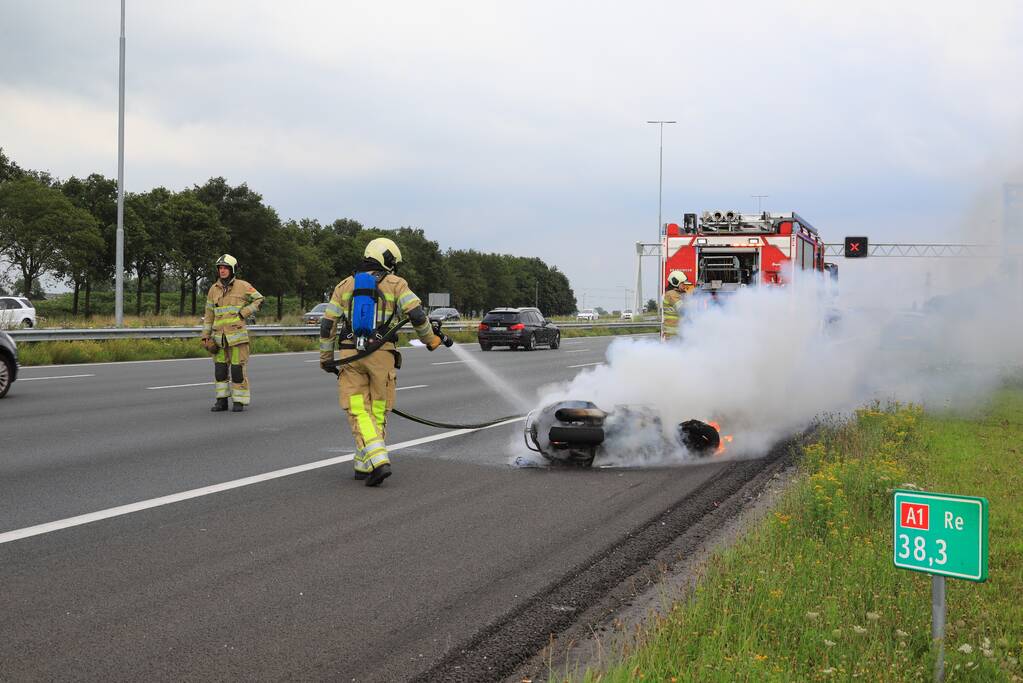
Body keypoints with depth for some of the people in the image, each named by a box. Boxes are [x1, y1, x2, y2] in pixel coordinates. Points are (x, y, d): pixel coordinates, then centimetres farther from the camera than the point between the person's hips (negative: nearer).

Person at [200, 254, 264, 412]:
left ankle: (239, 402, 5)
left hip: (237, 334, -4)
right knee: (220, 369, 6)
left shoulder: (242, 286, -2)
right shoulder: (214, 289, 9)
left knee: (238, 369, -3)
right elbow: (209, 314, 11)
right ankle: (222, 401, 15)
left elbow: (259, 300, 2)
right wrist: (206, 337, 6)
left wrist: (243, 313, -10)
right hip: (220, 336, 4)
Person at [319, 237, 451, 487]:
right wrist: (431, 340, 9)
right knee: (377, 412, 12)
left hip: (349, 354, 1)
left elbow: (327, 325, 11)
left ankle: (377, 461, -18)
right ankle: (364, 465, 17)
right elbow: (417, 314, -7)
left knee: (359, 412, -1)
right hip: (382, 354, -1)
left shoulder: (345, 285, 13)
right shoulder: (395, 284, 5)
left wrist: (326, 358, 21)